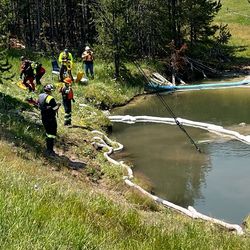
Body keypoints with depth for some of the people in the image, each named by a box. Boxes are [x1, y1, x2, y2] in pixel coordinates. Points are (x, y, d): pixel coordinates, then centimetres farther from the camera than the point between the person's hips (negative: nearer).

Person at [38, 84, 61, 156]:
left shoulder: (40, 96, 3)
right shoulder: (51, 99, -22)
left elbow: (39, 106, 13)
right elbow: (55, 109, -19)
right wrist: (58, 105, -1)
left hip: (44, 118, 8)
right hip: (51, 119, -8)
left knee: (48, 133, 20)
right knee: (52, 135, 0)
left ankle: (48, 149, 28)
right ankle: (50, 151, 1)